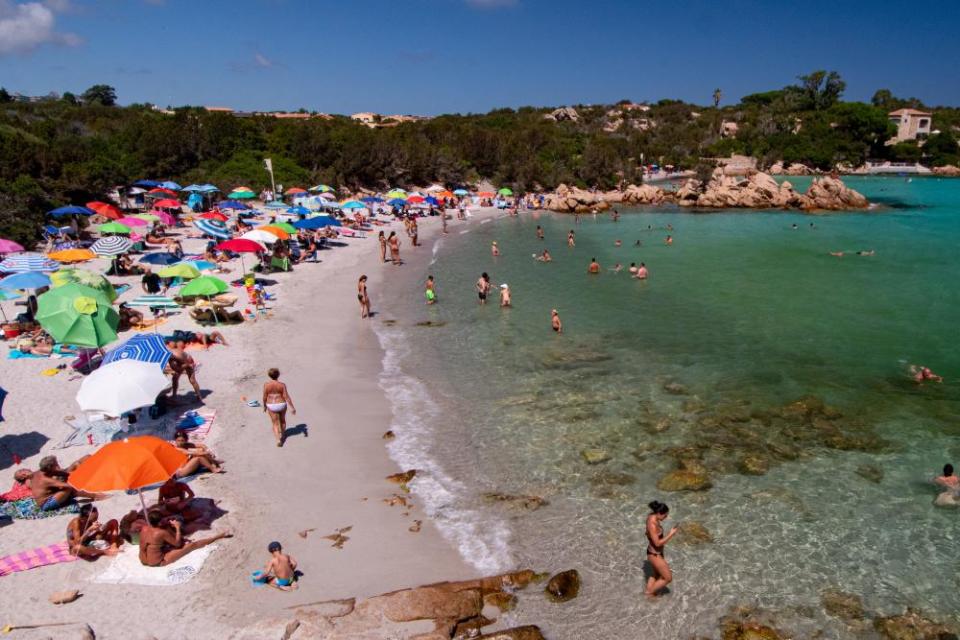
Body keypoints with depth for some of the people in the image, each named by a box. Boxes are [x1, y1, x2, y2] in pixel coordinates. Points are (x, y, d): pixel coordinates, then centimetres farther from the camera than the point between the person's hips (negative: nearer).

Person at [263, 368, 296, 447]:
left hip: (271, 406, 0)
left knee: (275, 423, 9)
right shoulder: (282, 385, -15)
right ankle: (283, 434, 44)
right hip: (281, 405, 0)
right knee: (282, 420, 25)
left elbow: (264, 397, -6)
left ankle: (278, 440, -6)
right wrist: (292, 407, -10)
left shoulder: (266, 385, -13)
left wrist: (264, 406, 11)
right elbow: (287, 397, -15)